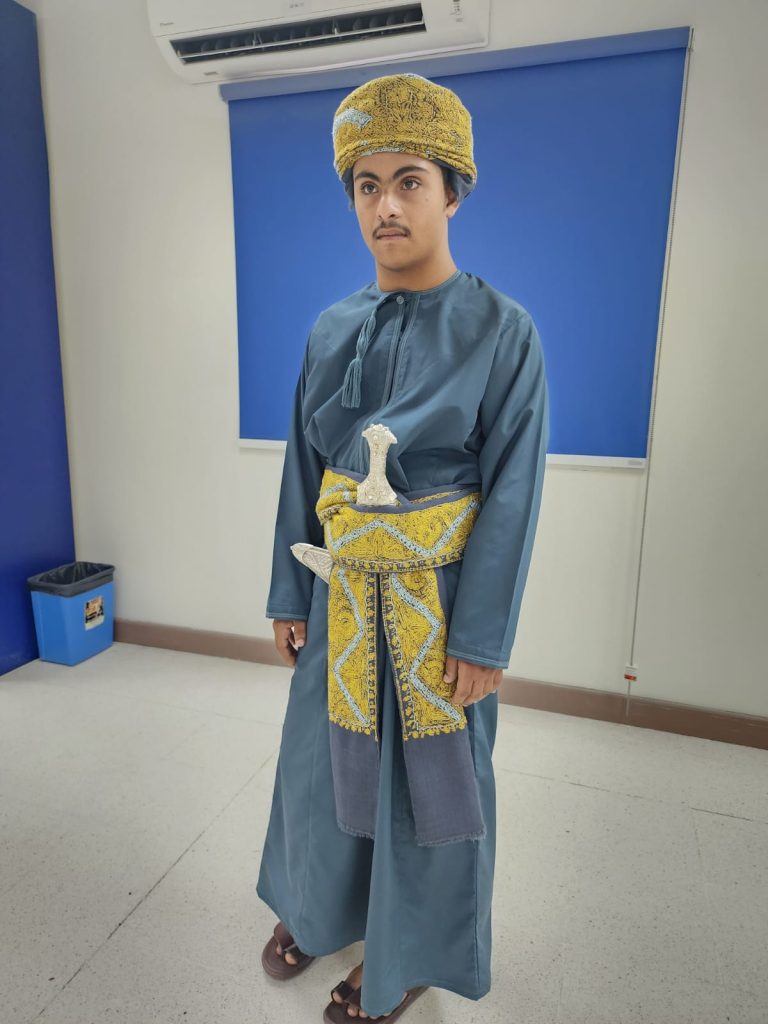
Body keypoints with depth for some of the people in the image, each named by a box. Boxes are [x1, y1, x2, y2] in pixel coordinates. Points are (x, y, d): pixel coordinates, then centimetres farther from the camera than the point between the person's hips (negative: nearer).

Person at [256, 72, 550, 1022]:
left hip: (440, 597, -4)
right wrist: (289, 596, 6)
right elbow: (302, 472, 5)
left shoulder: (502, 330, -10)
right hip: (342, 590, 5)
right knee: (327, 752, 20)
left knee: (427, 769, 13)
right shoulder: (331, 329, 2)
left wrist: (483, 638, -13)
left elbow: (512, 493, -12)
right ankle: (318, 905, 50)